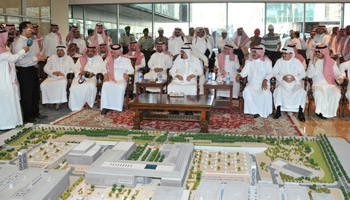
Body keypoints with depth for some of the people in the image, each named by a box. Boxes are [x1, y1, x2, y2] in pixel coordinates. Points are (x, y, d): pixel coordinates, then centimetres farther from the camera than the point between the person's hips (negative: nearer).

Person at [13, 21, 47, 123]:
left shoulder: (29, 41, 12)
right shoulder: (19, 43, -18)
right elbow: (20, 61, -25)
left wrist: (39, 56, 6)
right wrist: (36, 58, -23)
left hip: (32, 69, 10)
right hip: (24, 71, -10)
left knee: (35, 93, 19)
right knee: (26, 95, 2)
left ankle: (35, 113, 35)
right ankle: (27, 118, 14)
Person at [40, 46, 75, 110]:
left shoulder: (69, 59, 12)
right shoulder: (52, 58, 18)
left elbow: (73, 70, 2)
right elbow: (46, 68, 12)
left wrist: (64, 74, -13)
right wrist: (53, 72, -7)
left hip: (64, 78, -2)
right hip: (52, 78, 2)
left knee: (63, 83, -39)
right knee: (43, 85, -28)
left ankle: (58, 102, -27)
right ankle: (50, 101, -13)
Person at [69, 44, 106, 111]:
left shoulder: (99, 58, 16)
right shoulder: (81, 59, 23)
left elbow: (103, 70, 4)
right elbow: (75, 69, 16)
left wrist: (94, 74, -11)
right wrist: (80, 72, -7)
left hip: (93, 78, -2)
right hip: (81, 77, 2)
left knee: (91, 86, -38)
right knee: (74, 87, -30)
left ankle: (88, 104, -22)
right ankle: (76, 106, -21)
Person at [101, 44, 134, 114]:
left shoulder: (125, 60, 16)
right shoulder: (108, 60, 22)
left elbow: (131, 70, 8)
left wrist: (126, 74, -13)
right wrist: (105, 74, -5)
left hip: (121, 79, -1)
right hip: (110, 79, 2)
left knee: (120, 87, -37)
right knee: (105, 86, -34)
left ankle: (118, 107, -30)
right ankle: (105, 107, -34)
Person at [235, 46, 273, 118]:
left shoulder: (267, 62, 8)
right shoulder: (249, 62, 17)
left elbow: (270, 73, -2)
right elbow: (245, 72, 11)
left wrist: (265, 80, -22)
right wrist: (239, 75, -12)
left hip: (263, 84, -2)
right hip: (252, 83, 2)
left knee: (265, 93, -33)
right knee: (247, 91, -31)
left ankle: (264, 112, -13)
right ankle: (255, 111, -23)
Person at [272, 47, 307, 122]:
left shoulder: (297, 62, 9)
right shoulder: (279, 61, 10)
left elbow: (303, 73, 5)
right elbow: (274, 72, 4)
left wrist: (295, 78, -13)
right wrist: (282, 77, -13)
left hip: (295, 83, 0)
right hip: (282, 83, 0)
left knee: (301, 91, -31)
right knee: (278, 90, -34)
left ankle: (300, 112, -23)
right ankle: (278, 111, -26)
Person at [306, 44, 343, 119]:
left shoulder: (331, 62, 11)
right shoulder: (312, 61, 9)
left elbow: (337, 73, 7)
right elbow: (309, 75, -1)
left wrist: (340, 78, -17)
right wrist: (314, 63, -9)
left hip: (330, 84, 1)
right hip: (318, 84, -1)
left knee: (337, 93, -30)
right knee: (319, 93, -36)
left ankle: (327, 113, -17)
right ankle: (320, 111, -19)